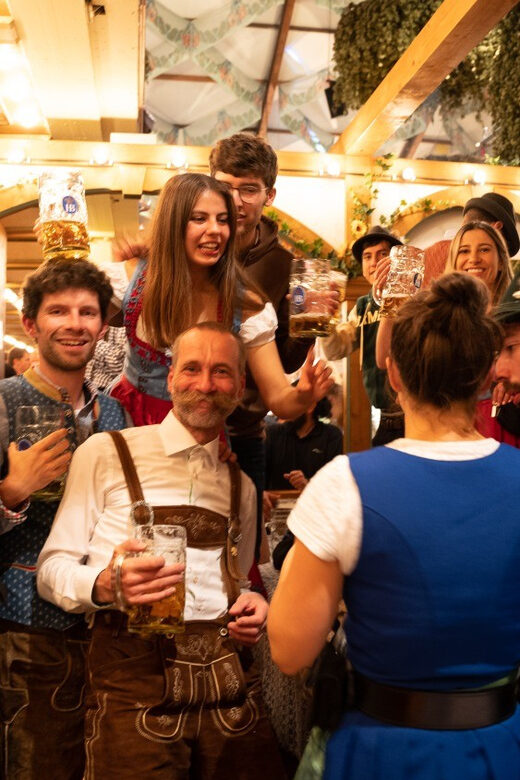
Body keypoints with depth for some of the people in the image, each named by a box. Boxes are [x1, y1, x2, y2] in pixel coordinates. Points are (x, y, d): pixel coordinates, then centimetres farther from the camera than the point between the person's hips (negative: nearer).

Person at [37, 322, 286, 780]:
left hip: (229, 683, 5)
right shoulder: (105, 454, -1)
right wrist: (106, 585, -22)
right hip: (134, 675, -4)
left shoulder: (241, 487, 15)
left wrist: (252, 607, 3)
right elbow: (53, 569, -1)